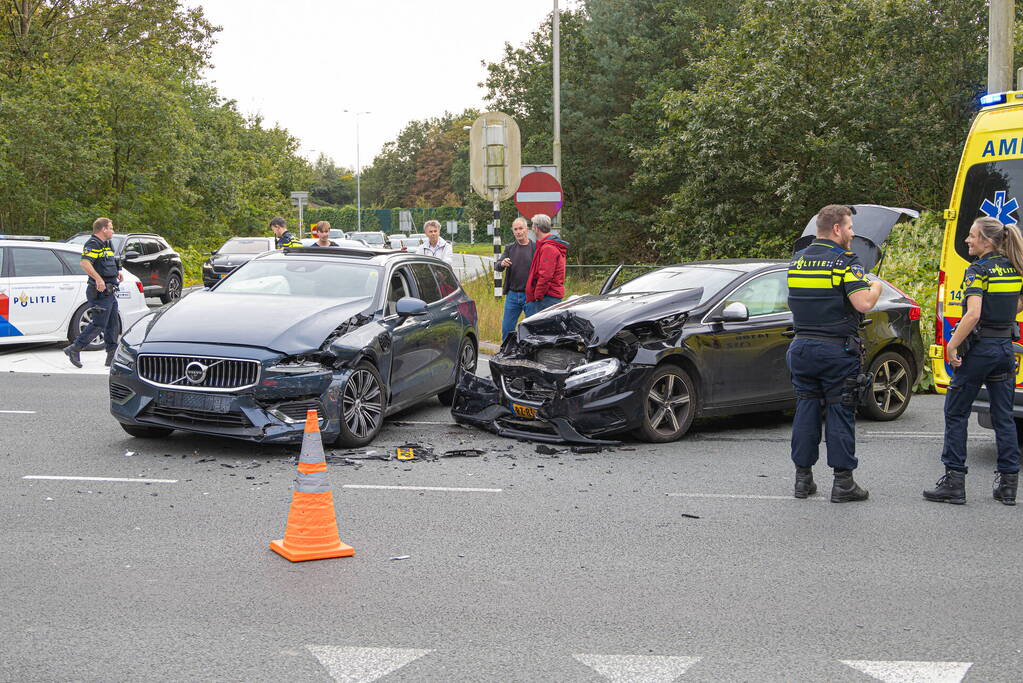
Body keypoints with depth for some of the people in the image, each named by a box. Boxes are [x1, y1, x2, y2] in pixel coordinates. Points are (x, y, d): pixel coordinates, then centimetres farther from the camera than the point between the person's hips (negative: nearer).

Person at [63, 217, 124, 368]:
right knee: (99, 324, -9)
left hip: (109, 292, 10)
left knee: (113, 324, 11)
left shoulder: (105, 245, 19)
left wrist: (116, 272, 22)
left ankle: (112, 357, 16)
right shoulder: (93, 244, -13)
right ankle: (74, 349, -2)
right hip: (100, 292, -10)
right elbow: (85, 263, -28)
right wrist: (98, 279, -37)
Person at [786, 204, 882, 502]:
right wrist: (876, 287, 0)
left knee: (805, 411, 11)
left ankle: (803, 478, 14)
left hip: (802, 347, 6)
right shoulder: (844, 260, -11)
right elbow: (863, 303, -20)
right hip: (836, 349, -5)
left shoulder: (797, 260, 9)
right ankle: (843, 483, 5)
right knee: (840, 415, 1)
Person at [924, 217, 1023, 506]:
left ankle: (954, 482, 2)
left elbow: (974, 314, -24)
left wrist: (952, 345, -18)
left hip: (979, 348, -7)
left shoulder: (978, 270, -14)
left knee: (956, 413, 3)